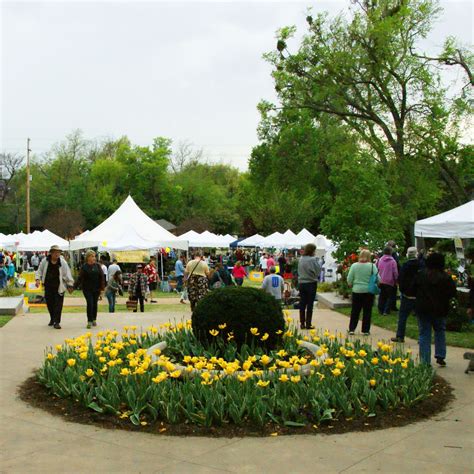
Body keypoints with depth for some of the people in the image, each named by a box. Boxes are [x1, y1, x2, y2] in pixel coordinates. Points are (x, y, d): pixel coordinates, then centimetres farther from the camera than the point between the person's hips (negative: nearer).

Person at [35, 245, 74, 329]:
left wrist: (70, 285, 0)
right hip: (48, 287, 3)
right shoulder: (45, 261, 1)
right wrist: (38, 279, -2)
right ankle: (52, 319, 33)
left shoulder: (63, 262, -5)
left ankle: (57, 322, 0)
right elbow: (39, 271, 12)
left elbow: (67, 274, -1)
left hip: (59, 287, -3)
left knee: (58, 305, -6)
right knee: (49, 303, 12)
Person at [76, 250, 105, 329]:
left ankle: (94, 319, 25)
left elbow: (102, 277, 4)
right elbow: (80, 278, -5)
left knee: (95, 304, 10)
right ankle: (89, 321, -6)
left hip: (96, 289, 3)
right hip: (87, 289, -3)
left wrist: (102, 288, -2)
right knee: (90, 304, -11)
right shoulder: (84, 267, -2)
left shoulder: (98, 266, 4)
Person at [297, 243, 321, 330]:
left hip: (301, 283, 5)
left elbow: (299, 271, 9)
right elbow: (318, 271, -11)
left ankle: (302, 323, 14)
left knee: (302, 304, 11)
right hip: (311, 283, -5)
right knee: (310, 305, 3)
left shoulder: (301, 259, 1)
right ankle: (308, 324, 5)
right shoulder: (313, 259, -16)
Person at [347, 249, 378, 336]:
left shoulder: (354, 265, -4)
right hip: (369, 291, -1)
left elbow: (349, 279, -3)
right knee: (367, 312, 8)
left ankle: (351, 329, 12)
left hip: (357, 291, 1)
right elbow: (377, 279, -9)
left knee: (355, 311, 10)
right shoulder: (372, 266, -8)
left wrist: (351, 285, 16)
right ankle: (365, 330, 11)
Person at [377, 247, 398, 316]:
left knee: (382, 296, 14)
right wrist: (396, 280, 6)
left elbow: (378, 269, 9)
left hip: (381, 281, 4)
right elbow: (395, 272, -8)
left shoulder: (380, 260, 1)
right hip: (389, 281, -4)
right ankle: (386, 311, -2)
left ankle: (380, 310, 16)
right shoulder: (392, 261, -12)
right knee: (390, 297, 5)